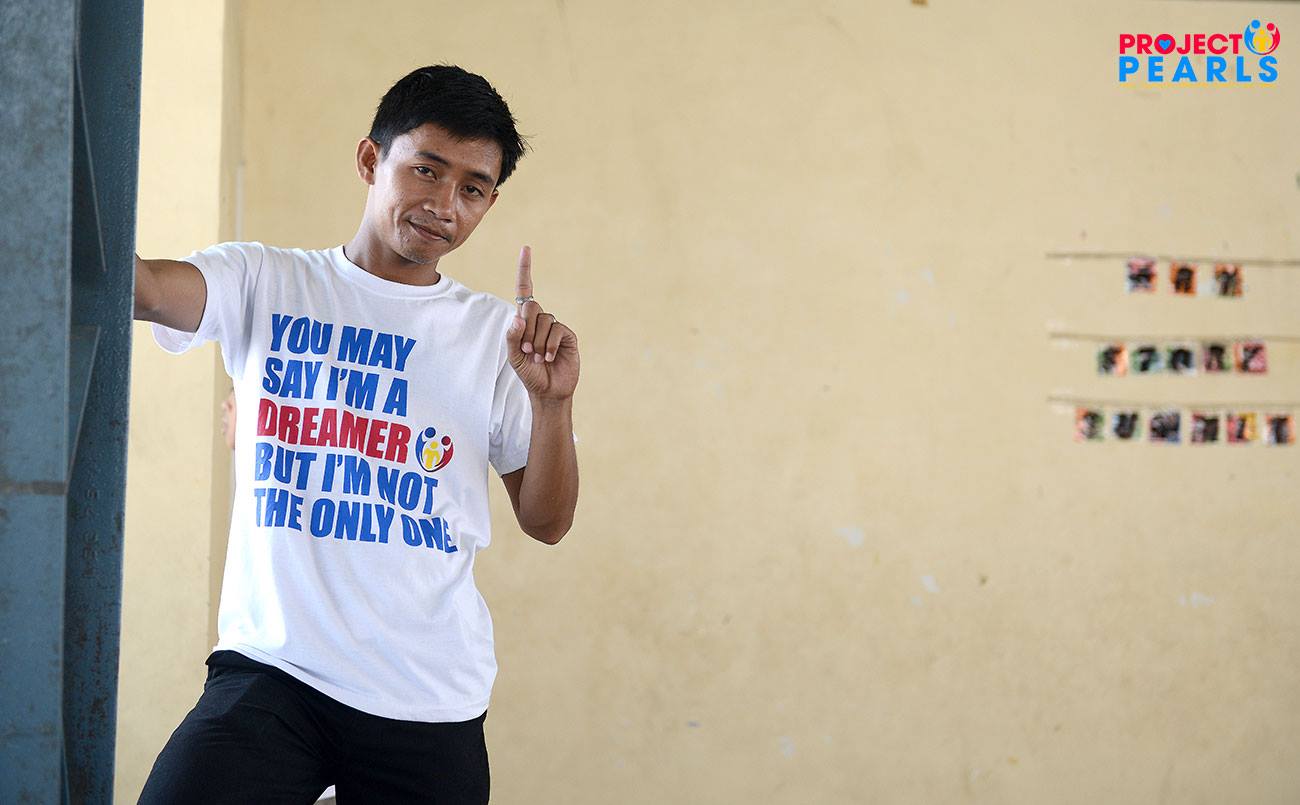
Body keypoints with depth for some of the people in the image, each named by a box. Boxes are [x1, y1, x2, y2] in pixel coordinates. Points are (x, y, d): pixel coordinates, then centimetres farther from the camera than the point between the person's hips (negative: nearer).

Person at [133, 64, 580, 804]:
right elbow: (139, 285, -14)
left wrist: (552, 401, -9)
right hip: (272, 667, -2)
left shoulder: (497, 333, 9)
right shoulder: (265, 284, 5)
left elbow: (548, 523, 8)